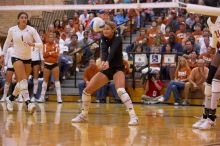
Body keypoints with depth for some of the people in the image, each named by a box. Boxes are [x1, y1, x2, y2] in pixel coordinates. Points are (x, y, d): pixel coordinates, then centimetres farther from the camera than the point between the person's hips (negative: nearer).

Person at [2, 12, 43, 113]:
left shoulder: (31, 30, -6)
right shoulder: (12, 30, -3)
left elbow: (40, 44, -11)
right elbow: (7, 42, 14)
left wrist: (33, 44, -30)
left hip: (28, 58, 2)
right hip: (16, 57, -2)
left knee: (22, 81, 9)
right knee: (23, 79, -19)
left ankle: (10, 99, 33)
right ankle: (28, 103, -29)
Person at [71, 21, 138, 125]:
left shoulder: (117, 39, -14)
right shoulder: (104, 39, -2)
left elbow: (113, 50, -36)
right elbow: (103, 50, -24)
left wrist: (107, 62, -56)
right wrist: (103, 61, -46)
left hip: (118, 69, -6)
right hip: (106, 70, 6)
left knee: (120, 90, -33)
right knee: (87, 90, 0)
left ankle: (133, 116, -34)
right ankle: (83, 115, 20)